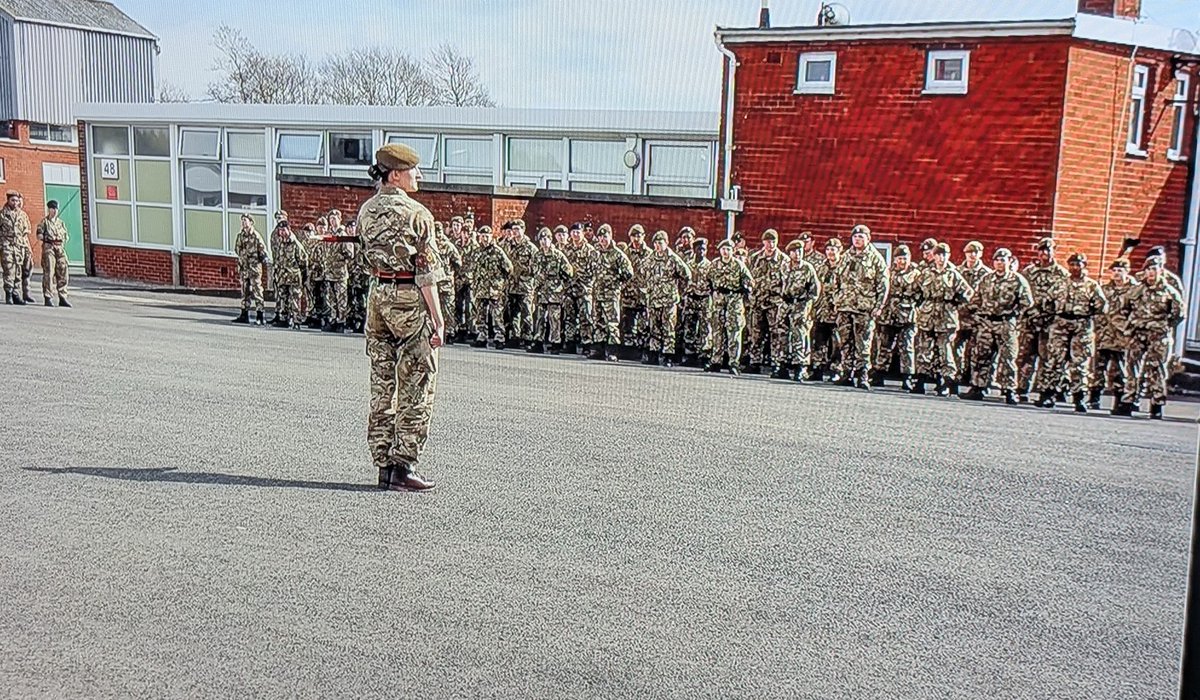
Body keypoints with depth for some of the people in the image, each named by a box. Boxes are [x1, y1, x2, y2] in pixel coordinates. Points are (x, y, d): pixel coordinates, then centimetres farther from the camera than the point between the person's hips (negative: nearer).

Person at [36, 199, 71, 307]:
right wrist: (52, 239, -10)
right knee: (49, 273, -8)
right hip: (48, 247, -5)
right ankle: (48, 298, -5)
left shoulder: (61, 223, 20)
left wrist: (62, 239, 3)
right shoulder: (44, 222, 5)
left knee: (63, 273, 1)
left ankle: (62, 298, 7)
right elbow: (39, 236, -4)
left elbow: (66, 236, 21)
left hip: (60, 248, 5)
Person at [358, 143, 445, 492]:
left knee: (382, 385, 11)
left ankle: (384, 464, 16)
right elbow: (426, 271, -14)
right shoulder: (416, 213, -12)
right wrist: (437, 318, -12)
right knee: (416, 387, 0)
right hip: (410, 300, -7)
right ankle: (403, 467, 0)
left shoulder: (366, 211, 8)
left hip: (378, 295, 7)